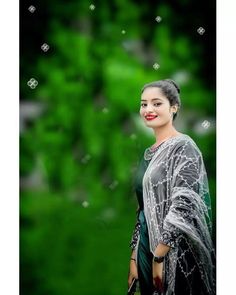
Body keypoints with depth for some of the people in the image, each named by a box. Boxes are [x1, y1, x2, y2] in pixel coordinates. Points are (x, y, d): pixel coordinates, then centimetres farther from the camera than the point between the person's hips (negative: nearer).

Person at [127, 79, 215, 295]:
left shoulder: (183, 147, -11)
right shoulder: (149, 154, 12)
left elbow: (184, 206, -20)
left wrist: (159, 256, -20)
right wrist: (134, 257, 11)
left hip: (175, 254, -7)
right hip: (148, 250, 7)